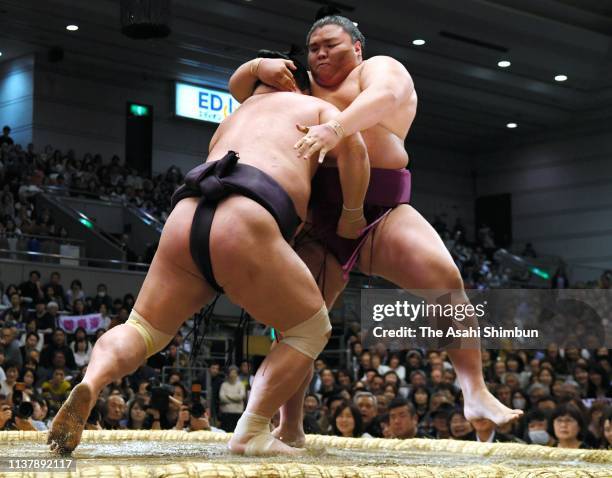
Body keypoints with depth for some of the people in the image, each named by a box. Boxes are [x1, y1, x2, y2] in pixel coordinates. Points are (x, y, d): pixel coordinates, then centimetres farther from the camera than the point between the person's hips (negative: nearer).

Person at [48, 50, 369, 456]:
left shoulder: (230, 121, 40)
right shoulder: (315, 107, 23)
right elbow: (353, 147, 2)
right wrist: (352, 215, 15)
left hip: (185, 219, 5)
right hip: (244, 229, -5)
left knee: (142, 331, 18)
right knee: (311, 331, 14)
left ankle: (89, 386, -12)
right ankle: (251, 434, 0)